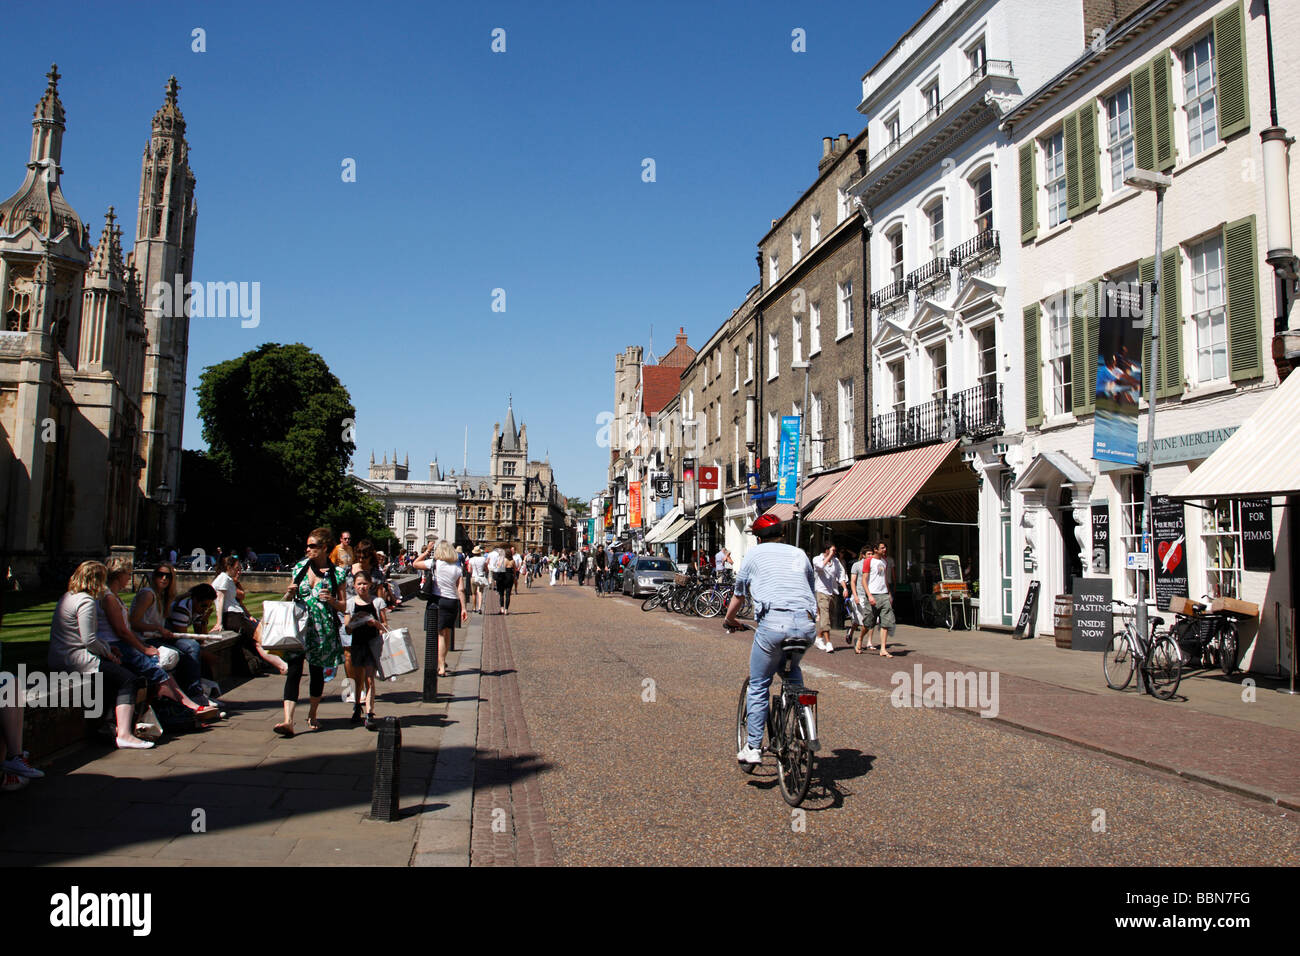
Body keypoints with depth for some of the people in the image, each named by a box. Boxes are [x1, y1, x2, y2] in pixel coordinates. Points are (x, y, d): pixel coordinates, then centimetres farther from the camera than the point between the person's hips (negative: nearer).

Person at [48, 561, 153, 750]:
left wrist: (108, 649, 15)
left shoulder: (67, 598, 18)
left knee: (118, 674, 17)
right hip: (75, 660, -11)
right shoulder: (86, 601, -15)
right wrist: (108, 653, -4)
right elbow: (89, 640, -21)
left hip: (59, 659, 11)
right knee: (129, 680, -12)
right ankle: (124, 734, -21)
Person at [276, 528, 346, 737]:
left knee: (317, 671, 8)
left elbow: (343, 606, 5)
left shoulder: (335, 573, 2)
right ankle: (288, 720, -17)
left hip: (323, 629, -1)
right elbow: (287, 599, 17)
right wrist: (289, 594, -5)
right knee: (293, 670, -11)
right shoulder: (300, 567, 9)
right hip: (299, 626, 1)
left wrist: (331, 600, -15)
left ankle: (312, 715, 29)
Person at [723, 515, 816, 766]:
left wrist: (729, 620, 42)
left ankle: (753, 747, 9)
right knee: (791, 667, 32)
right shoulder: (799, 553, 25)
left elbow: (739, 595, 24)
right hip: (806, 625, 4)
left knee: (758, 686, 10)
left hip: (773, 623, -4)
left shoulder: (754, 553, 17)